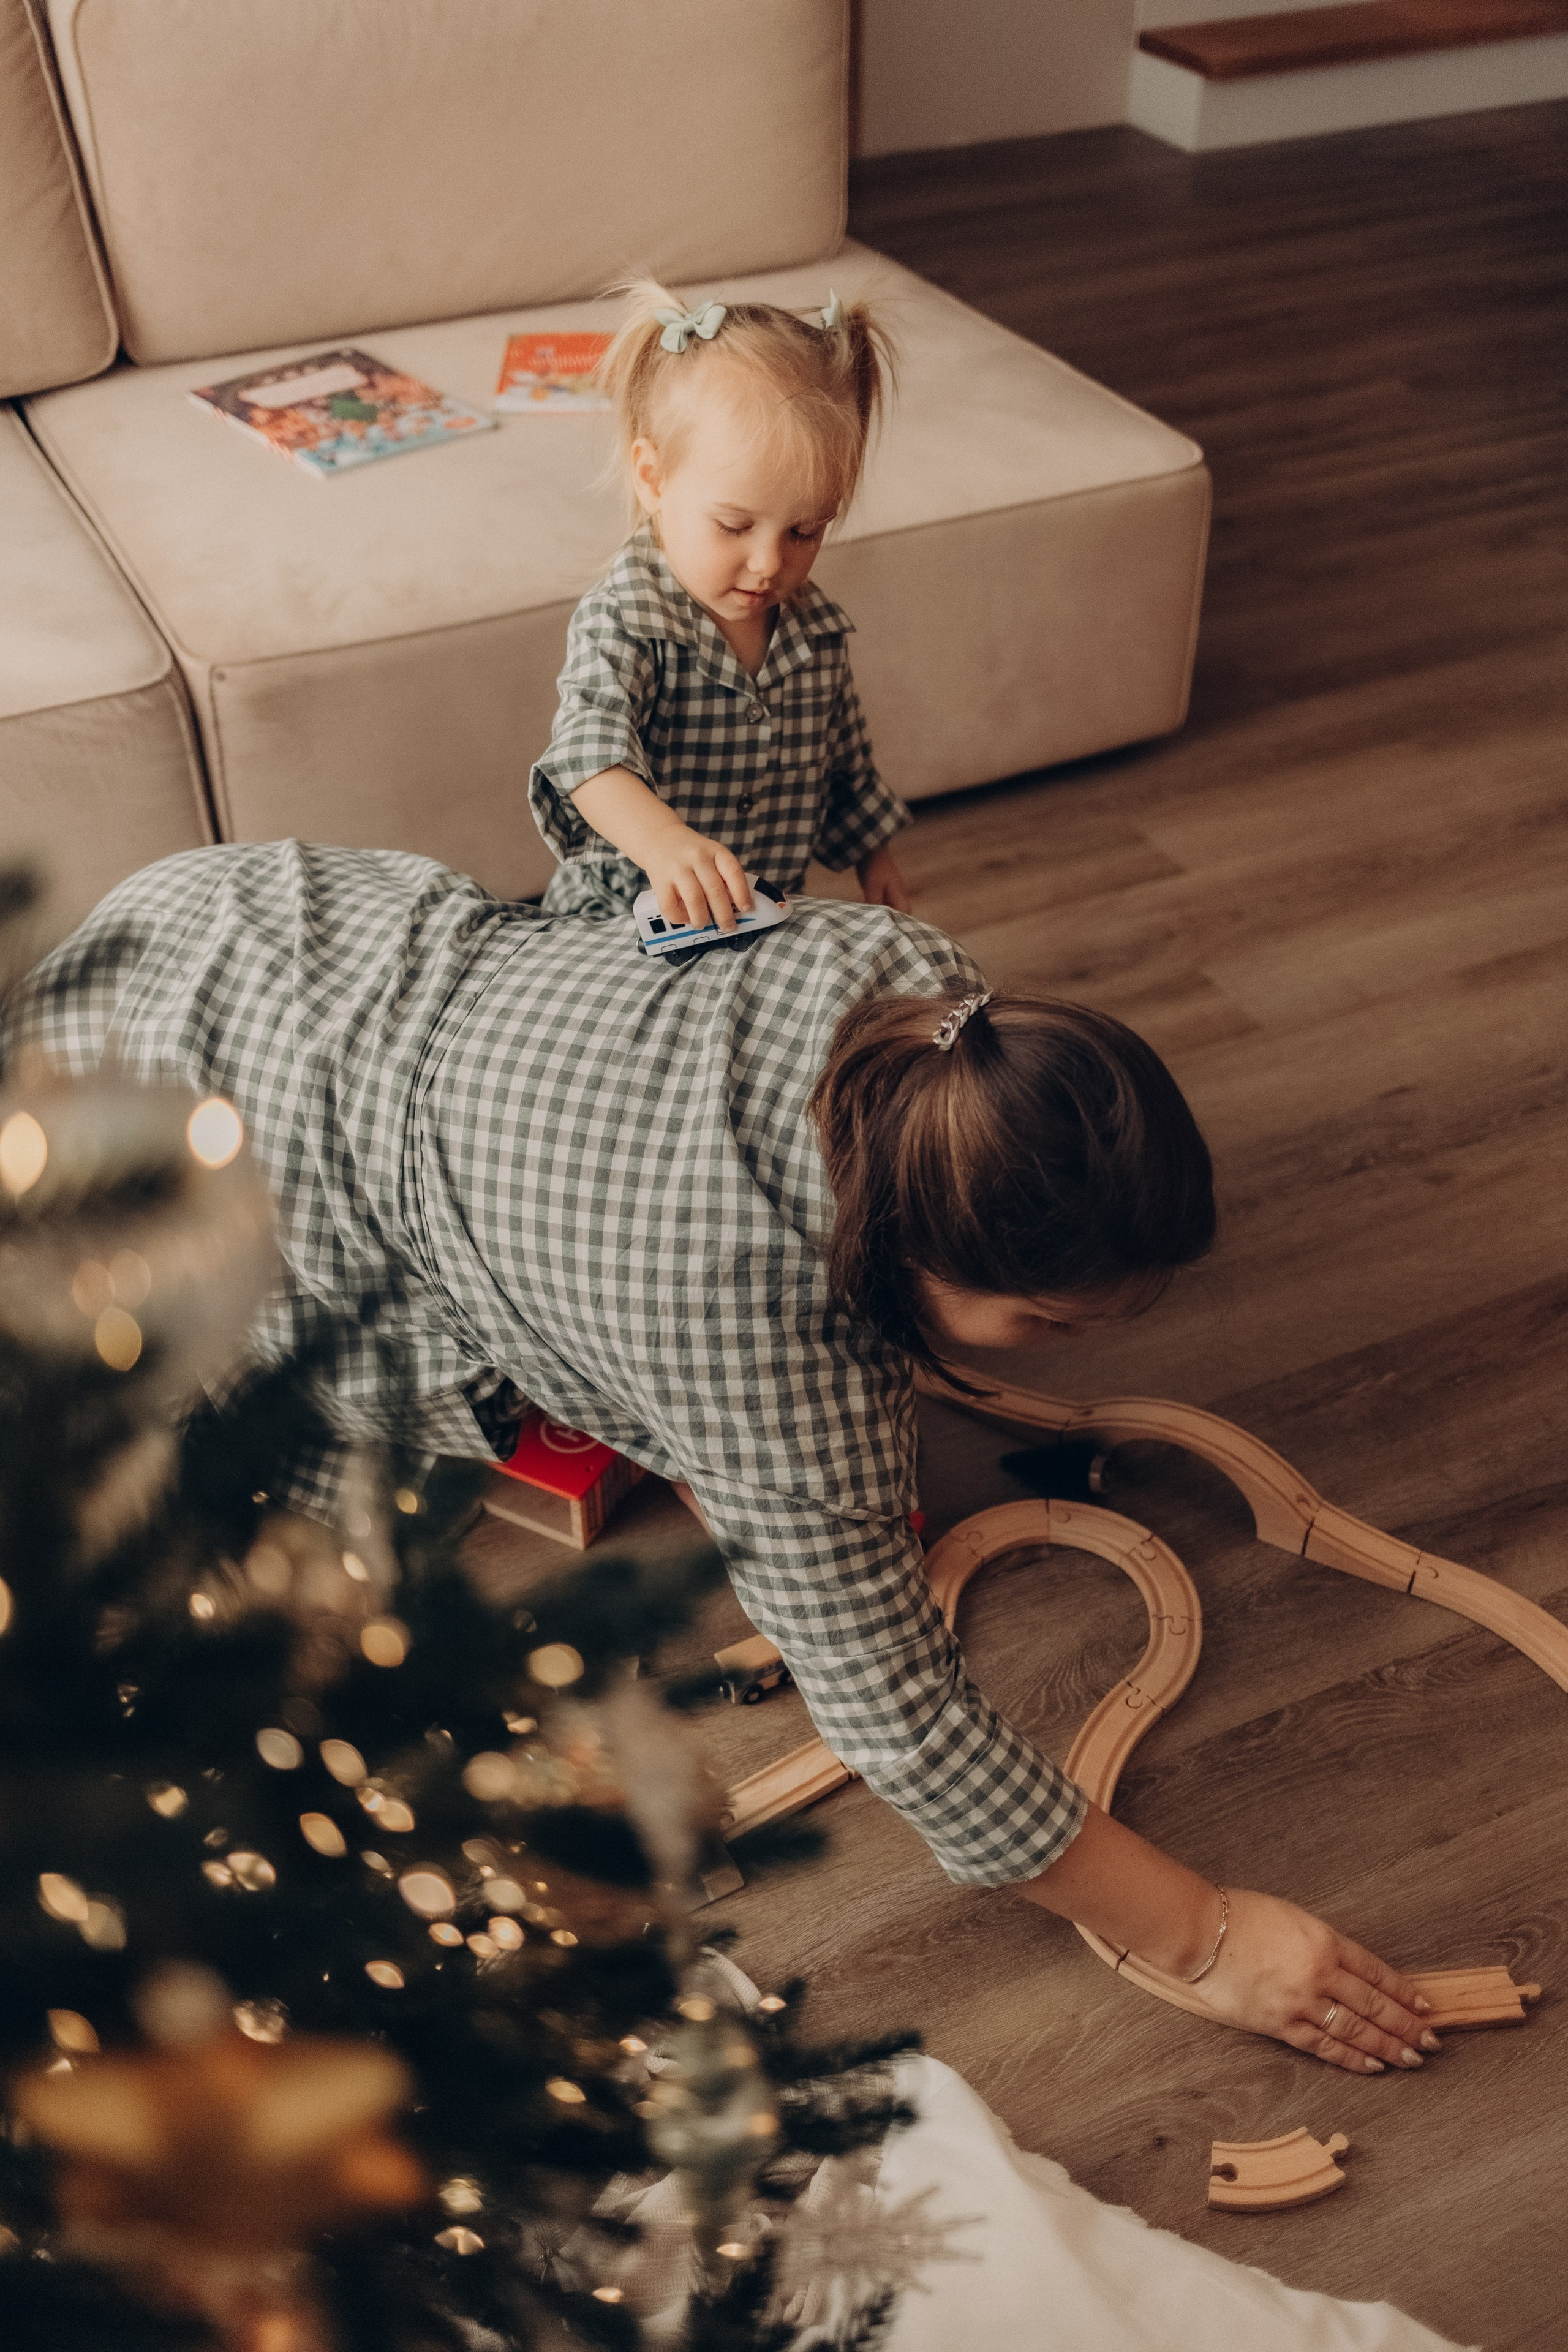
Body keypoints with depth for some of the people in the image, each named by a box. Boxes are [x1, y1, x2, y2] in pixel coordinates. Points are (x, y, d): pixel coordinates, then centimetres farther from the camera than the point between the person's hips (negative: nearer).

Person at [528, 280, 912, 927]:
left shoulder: (816, 628, 3)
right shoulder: (621, 623, -16)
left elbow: (844, 761, 20)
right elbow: (591, 749, -34)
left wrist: (873, 855, 26)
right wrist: (664, 840, -52)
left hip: (768, 916, 5)